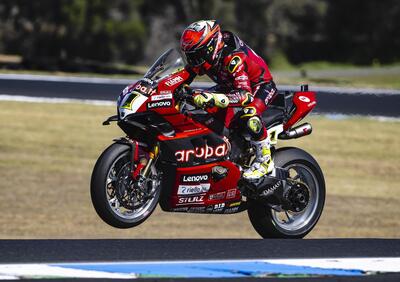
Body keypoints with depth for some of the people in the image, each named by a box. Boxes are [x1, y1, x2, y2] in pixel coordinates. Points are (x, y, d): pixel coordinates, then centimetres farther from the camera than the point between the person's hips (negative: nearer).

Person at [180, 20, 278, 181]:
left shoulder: (233, 58, -37)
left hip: (261, 86, -9)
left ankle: (265, 160, -19)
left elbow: (245, 95, -46)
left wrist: (212, 98, -58)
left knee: (249, 116, -38)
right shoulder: (204, 57, -13)